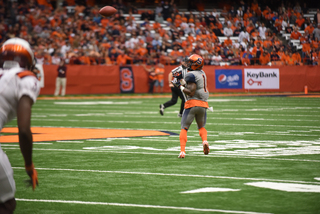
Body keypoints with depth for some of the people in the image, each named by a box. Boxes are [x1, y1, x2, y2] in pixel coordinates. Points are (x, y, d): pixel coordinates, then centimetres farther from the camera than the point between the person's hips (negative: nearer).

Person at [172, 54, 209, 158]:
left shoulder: (191, 75, -13)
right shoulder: (202, 73, 13)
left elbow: (191, 92, -17)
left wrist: (180, 86, -10)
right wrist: (182, 81, 18)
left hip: (193, 103, -7)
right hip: (203, 103, 7)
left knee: (184, 128, 1)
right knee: (201, 126, 22)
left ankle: (182, 151, -11)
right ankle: (205, 141, -9)